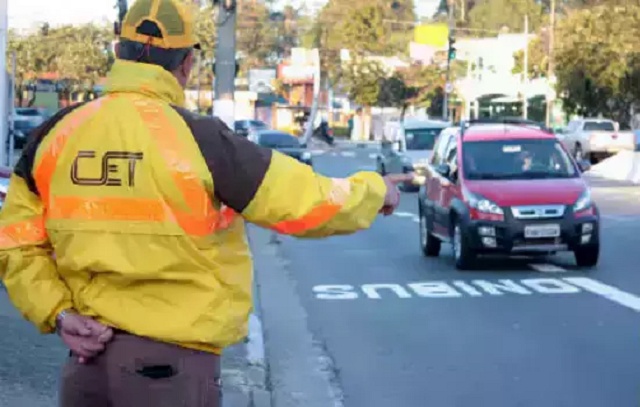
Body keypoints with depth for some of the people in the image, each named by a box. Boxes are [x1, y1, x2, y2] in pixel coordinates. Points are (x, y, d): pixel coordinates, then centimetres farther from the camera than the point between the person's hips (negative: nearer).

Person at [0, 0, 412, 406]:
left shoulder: (59, 133, 1)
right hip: (171, 362, -5)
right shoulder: (197, 138, -13)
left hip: (88, 352, 5)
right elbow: (310, 203, -8)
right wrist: (375, 190, 9)